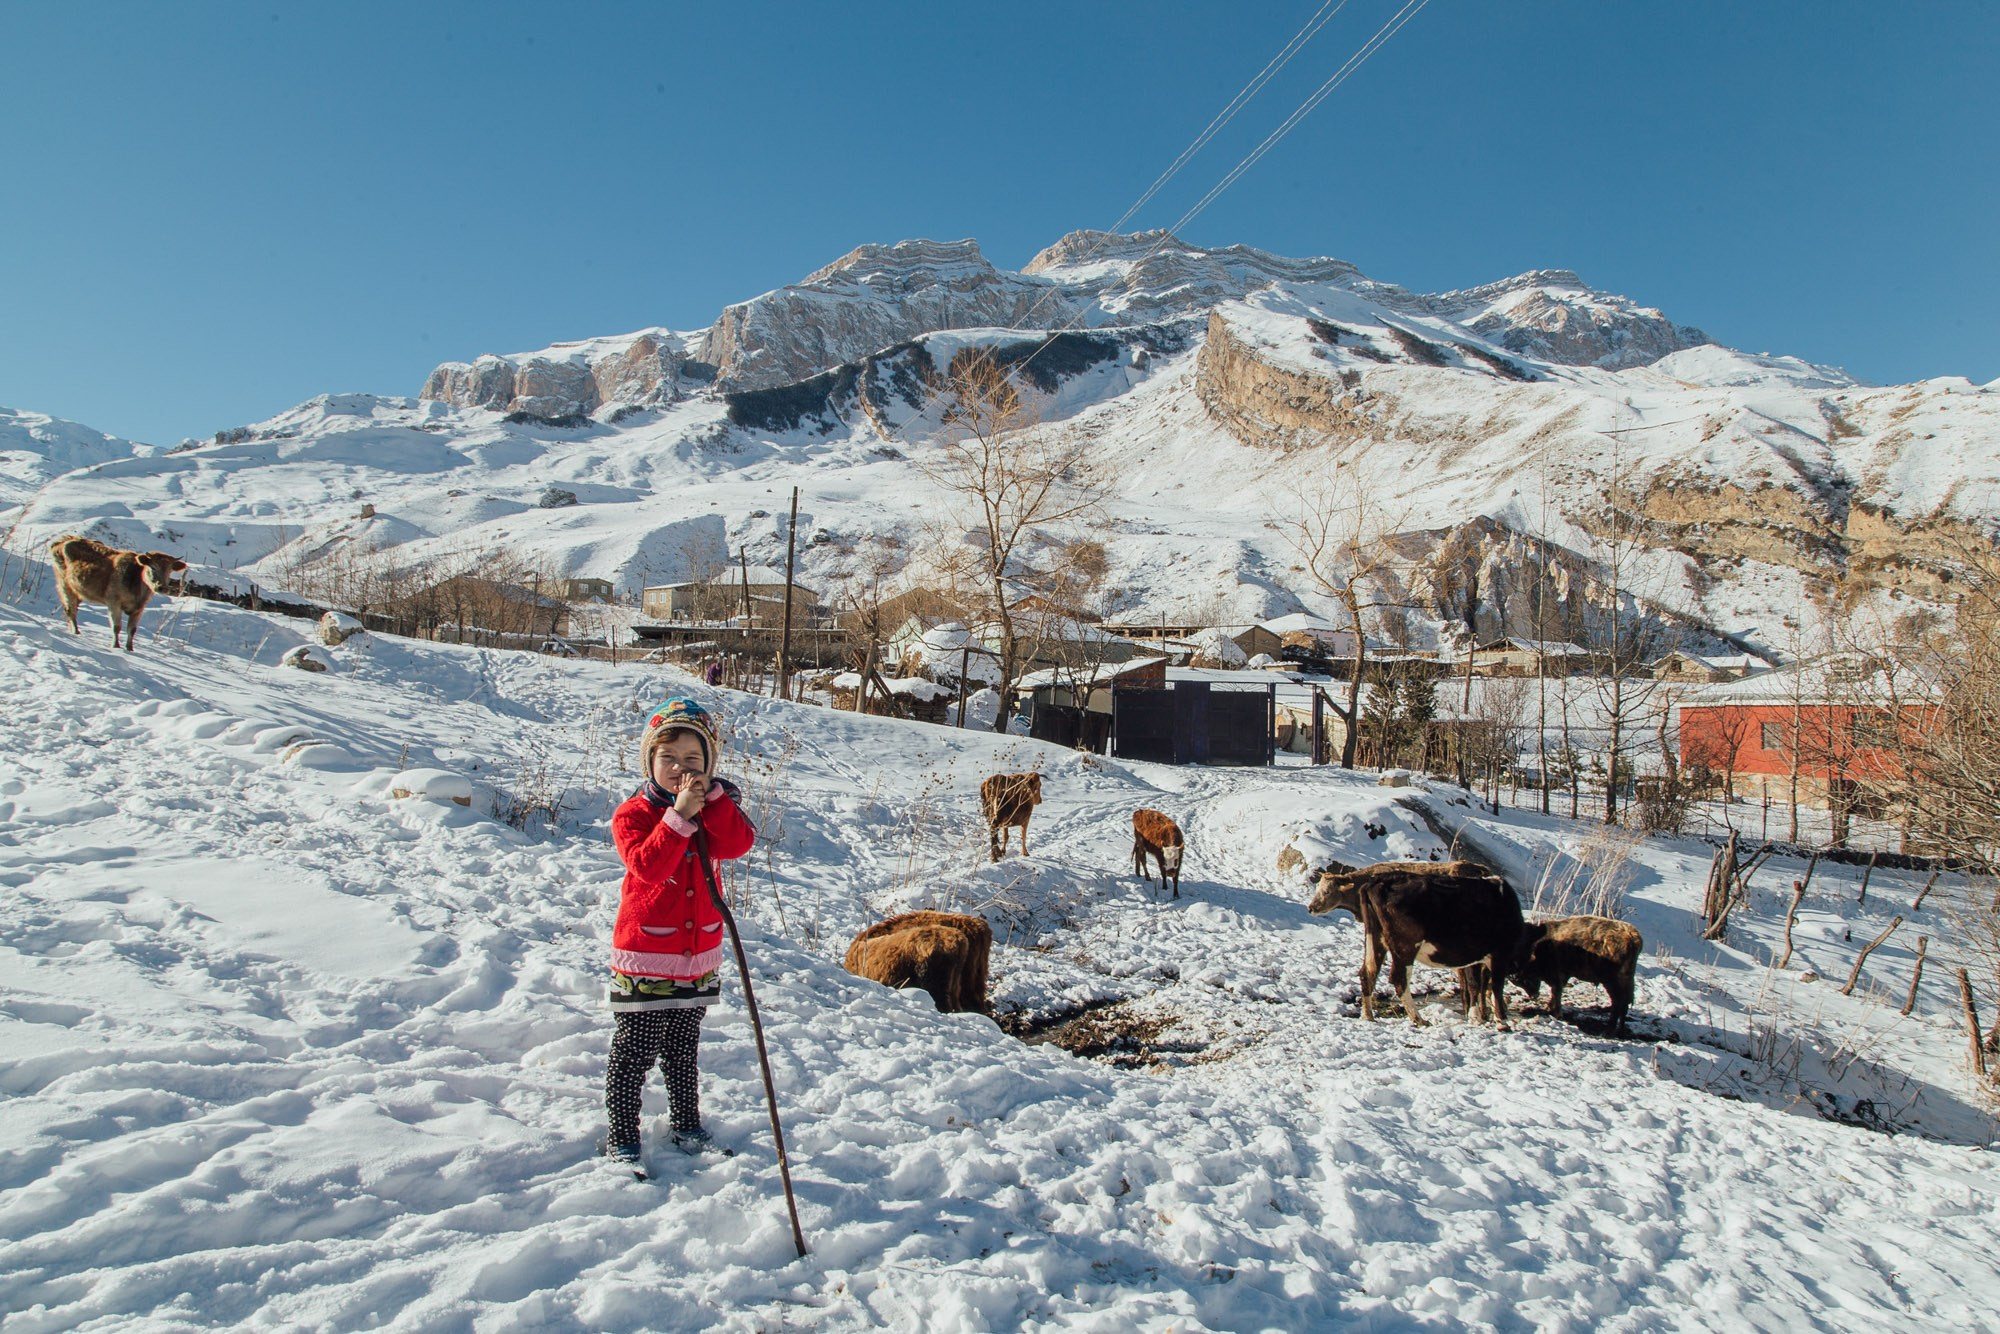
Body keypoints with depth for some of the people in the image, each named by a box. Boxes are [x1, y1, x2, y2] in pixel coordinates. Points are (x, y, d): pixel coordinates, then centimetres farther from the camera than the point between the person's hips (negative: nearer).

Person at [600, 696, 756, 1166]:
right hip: (644, 956, -4)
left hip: (699, 956, 4)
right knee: (634, 1052, 2)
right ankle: (620, 1137, 15)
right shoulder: (633, 813, -9)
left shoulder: (715, 806, 4)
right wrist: (679, 817, -33)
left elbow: (737, 844, -16)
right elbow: (646, 866, -26)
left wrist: (711, 797, -25)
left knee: (683, 1049, 19)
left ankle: (687, 1125, 32)